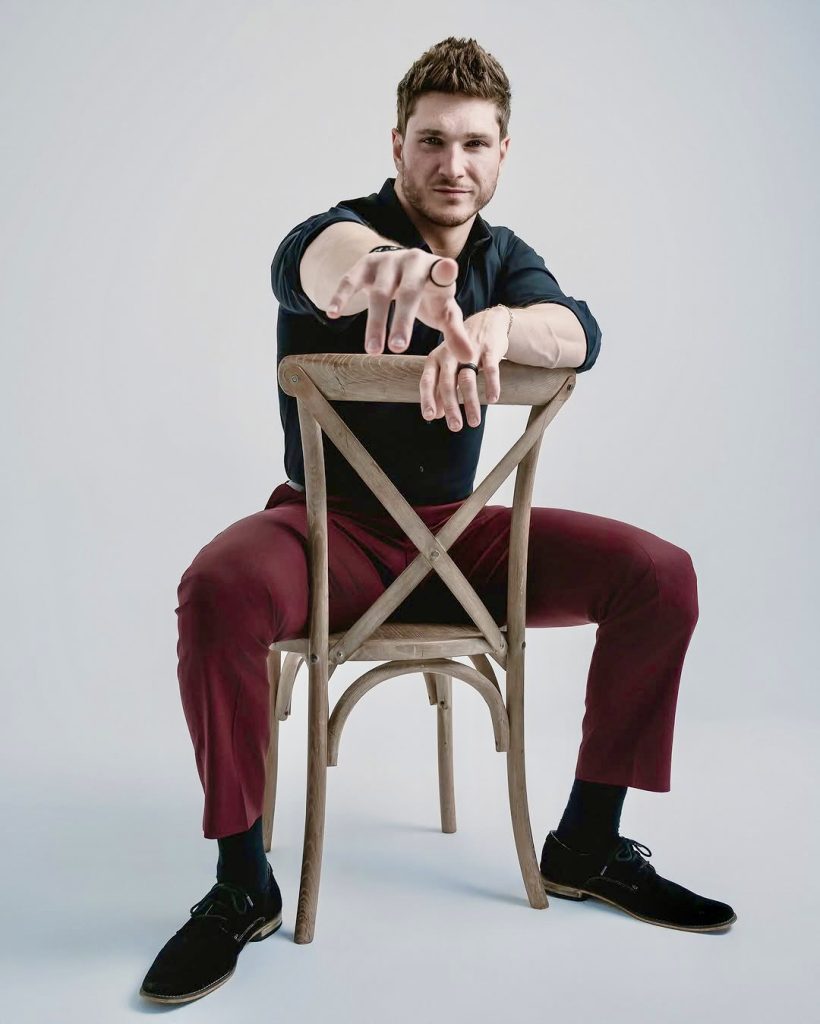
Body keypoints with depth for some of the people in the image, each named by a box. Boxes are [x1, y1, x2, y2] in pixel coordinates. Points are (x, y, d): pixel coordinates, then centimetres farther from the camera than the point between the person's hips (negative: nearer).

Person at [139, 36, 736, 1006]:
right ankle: (242, 884, -18)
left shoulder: (505, 259, 5)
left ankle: (586, 844, 0)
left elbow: (576, 332, -18)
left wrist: (495, 324, -43)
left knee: (660, 576, -12)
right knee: (217, 590, -35)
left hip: (458, 532, 4)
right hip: (333, 530, -4)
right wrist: (373, 262, -62)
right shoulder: (355, 229, -8)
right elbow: (313, 254, -36)